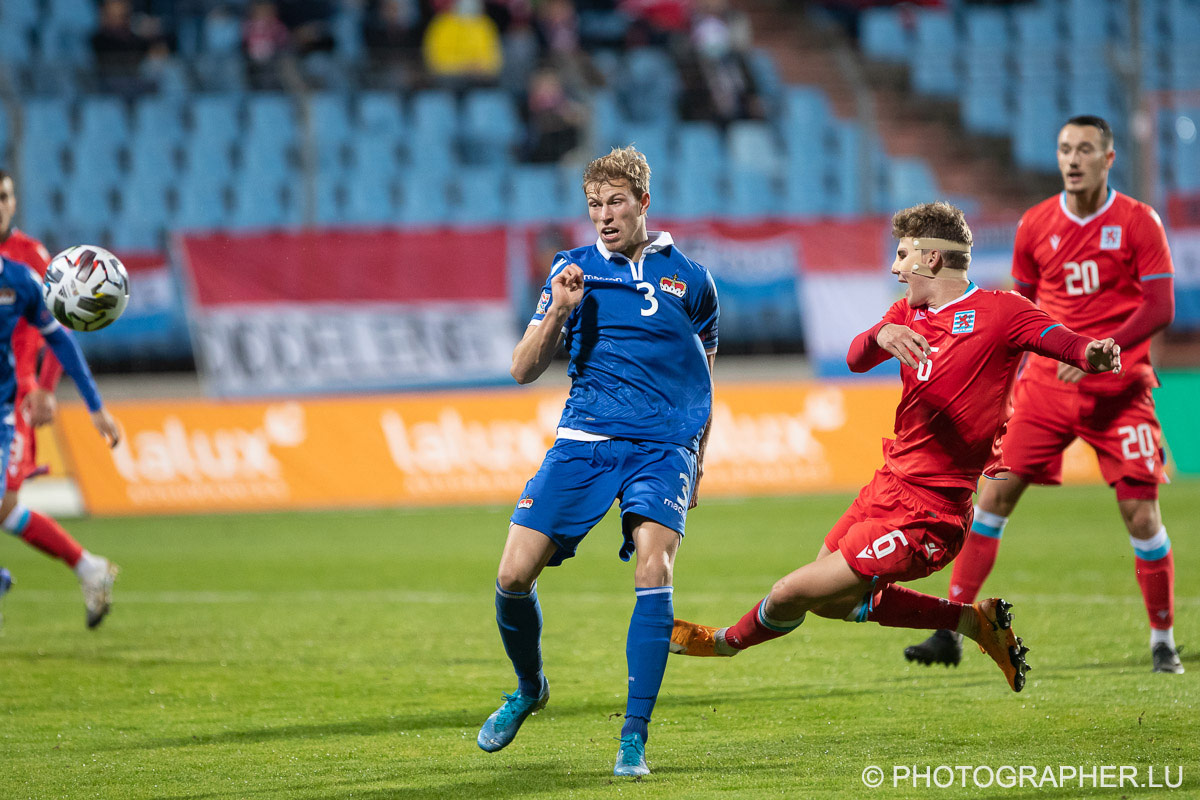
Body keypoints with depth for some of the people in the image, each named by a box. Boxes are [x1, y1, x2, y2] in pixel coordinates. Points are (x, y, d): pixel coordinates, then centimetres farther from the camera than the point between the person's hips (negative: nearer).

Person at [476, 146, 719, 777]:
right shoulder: (575, 271, 7)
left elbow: (702, 377, 20)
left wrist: (695, 463, 19)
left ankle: (635, 736, -17)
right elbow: (523, 370, 3)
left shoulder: (689, 280, 7)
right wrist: (557, 312, -13)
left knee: (653, 569, -23)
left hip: (662, 445, -1)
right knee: (514, 575, -7)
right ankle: (528, 689, 23)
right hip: (584, 440, 1)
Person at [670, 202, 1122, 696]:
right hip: (888, 485, 9)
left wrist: (1094, 354, -49)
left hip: (926, 515, -9)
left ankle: (728, 643, 27)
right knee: (831, 601, 23)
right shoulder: (908, 314, 11)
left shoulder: (999, 312, -11)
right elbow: (856, 359, -5)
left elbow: (1064, 341, -25)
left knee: (792, 594, -5)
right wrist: (880, 337, -29)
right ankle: (977, 622, 22)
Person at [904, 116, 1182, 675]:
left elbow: (1161, 307, -9)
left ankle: (1163, 643, 10)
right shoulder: (1036, 225, 5)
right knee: (994, 493, -6)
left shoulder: (1138, 222, -4)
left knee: (1141, 513, -6)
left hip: (1119, 389, -3)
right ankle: (951, 632, -1)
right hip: (1047, 383, 3)